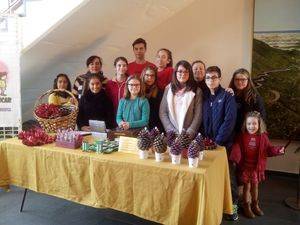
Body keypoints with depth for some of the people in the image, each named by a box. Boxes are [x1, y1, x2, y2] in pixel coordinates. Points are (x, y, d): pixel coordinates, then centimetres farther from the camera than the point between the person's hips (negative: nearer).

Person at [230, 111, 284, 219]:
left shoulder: (263, 136, -3)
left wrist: (278, 150, -15)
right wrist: (234, 158, -35)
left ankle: (255, 205, 39)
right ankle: (247, 207, 26)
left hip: (257, 166, 2)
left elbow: (268, 149, 3)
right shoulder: (241, 136, -10)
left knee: (255, 185, 18)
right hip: (245, 165, -2)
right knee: (247, 186, 7)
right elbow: (237, 148, -19)